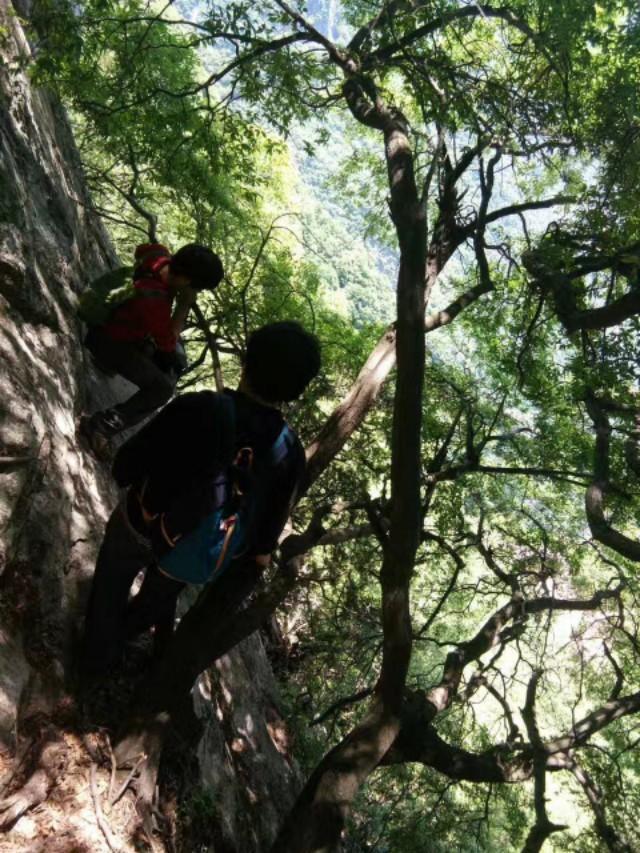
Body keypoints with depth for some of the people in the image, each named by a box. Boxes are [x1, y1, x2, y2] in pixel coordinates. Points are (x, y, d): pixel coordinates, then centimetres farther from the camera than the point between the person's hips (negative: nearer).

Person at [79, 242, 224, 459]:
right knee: (162, 388, -18)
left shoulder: (161, 256, -17)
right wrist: (184, 305, -19)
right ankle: (100, 425, -16)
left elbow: (142, 249, 10)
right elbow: (168, 343, -24)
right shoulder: (154, 300, -39)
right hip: (108, 340, -9)